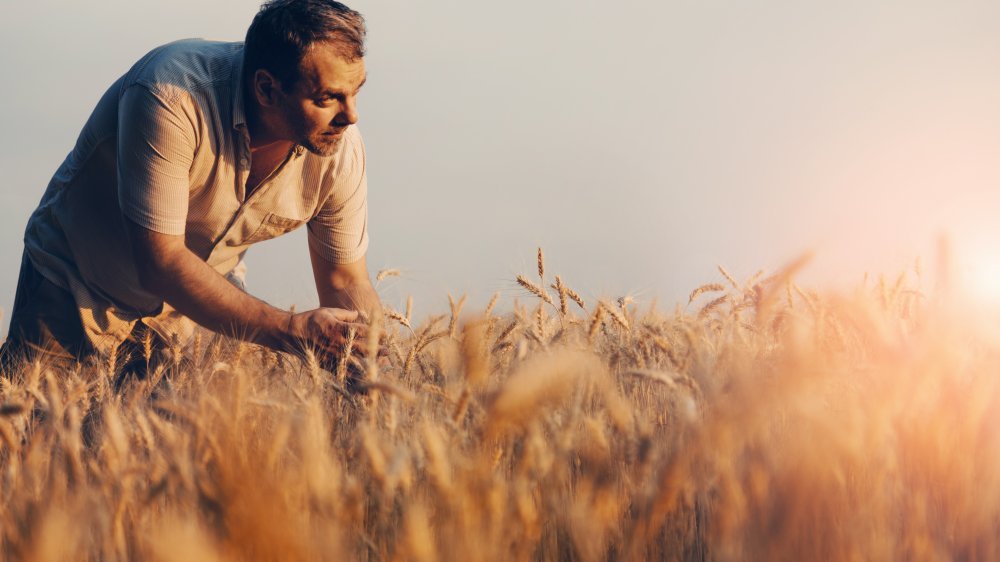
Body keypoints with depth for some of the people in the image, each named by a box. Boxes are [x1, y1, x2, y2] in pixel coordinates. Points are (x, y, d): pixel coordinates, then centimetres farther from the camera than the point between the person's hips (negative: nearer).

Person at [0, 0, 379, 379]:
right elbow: (159, 263, -36)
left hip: (207, 293, 4)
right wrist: (291, 331, -41)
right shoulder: (170, 98, -35)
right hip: (74, 285, -4)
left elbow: (346, 281, -8)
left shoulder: (341, 149, -20)